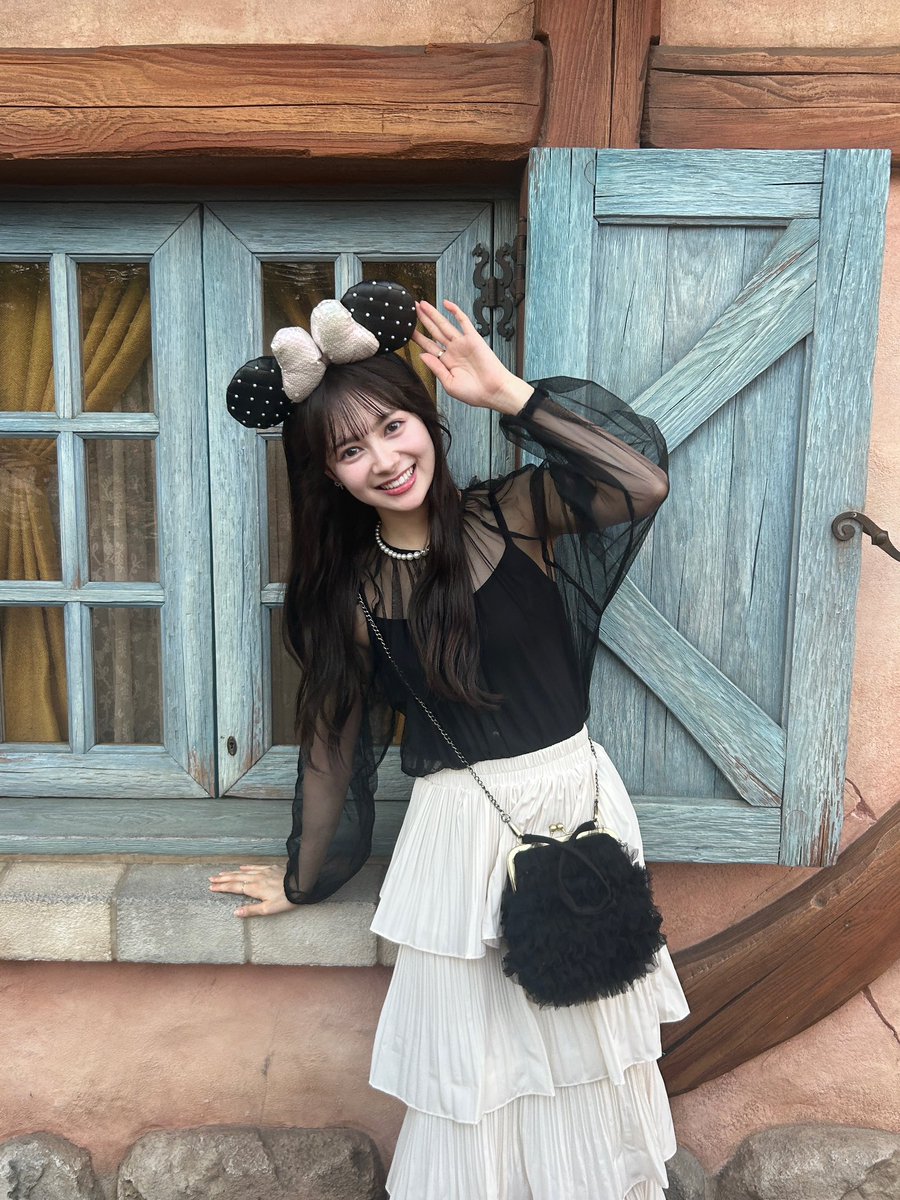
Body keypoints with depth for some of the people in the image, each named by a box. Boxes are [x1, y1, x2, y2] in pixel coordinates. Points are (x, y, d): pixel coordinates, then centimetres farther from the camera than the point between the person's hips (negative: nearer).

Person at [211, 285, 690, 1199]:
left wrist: (507, 392, -20)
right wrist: (302, 882, 17)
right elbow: (333, 746, 8)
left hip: (576, 800, 0)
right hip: (458, 833, 1)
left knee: (584, 1028, 18)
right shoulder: (347, 591, -1)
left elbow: (643, 480, -23)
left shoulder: (513, 515, -7)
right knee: (472, 1048, 14)